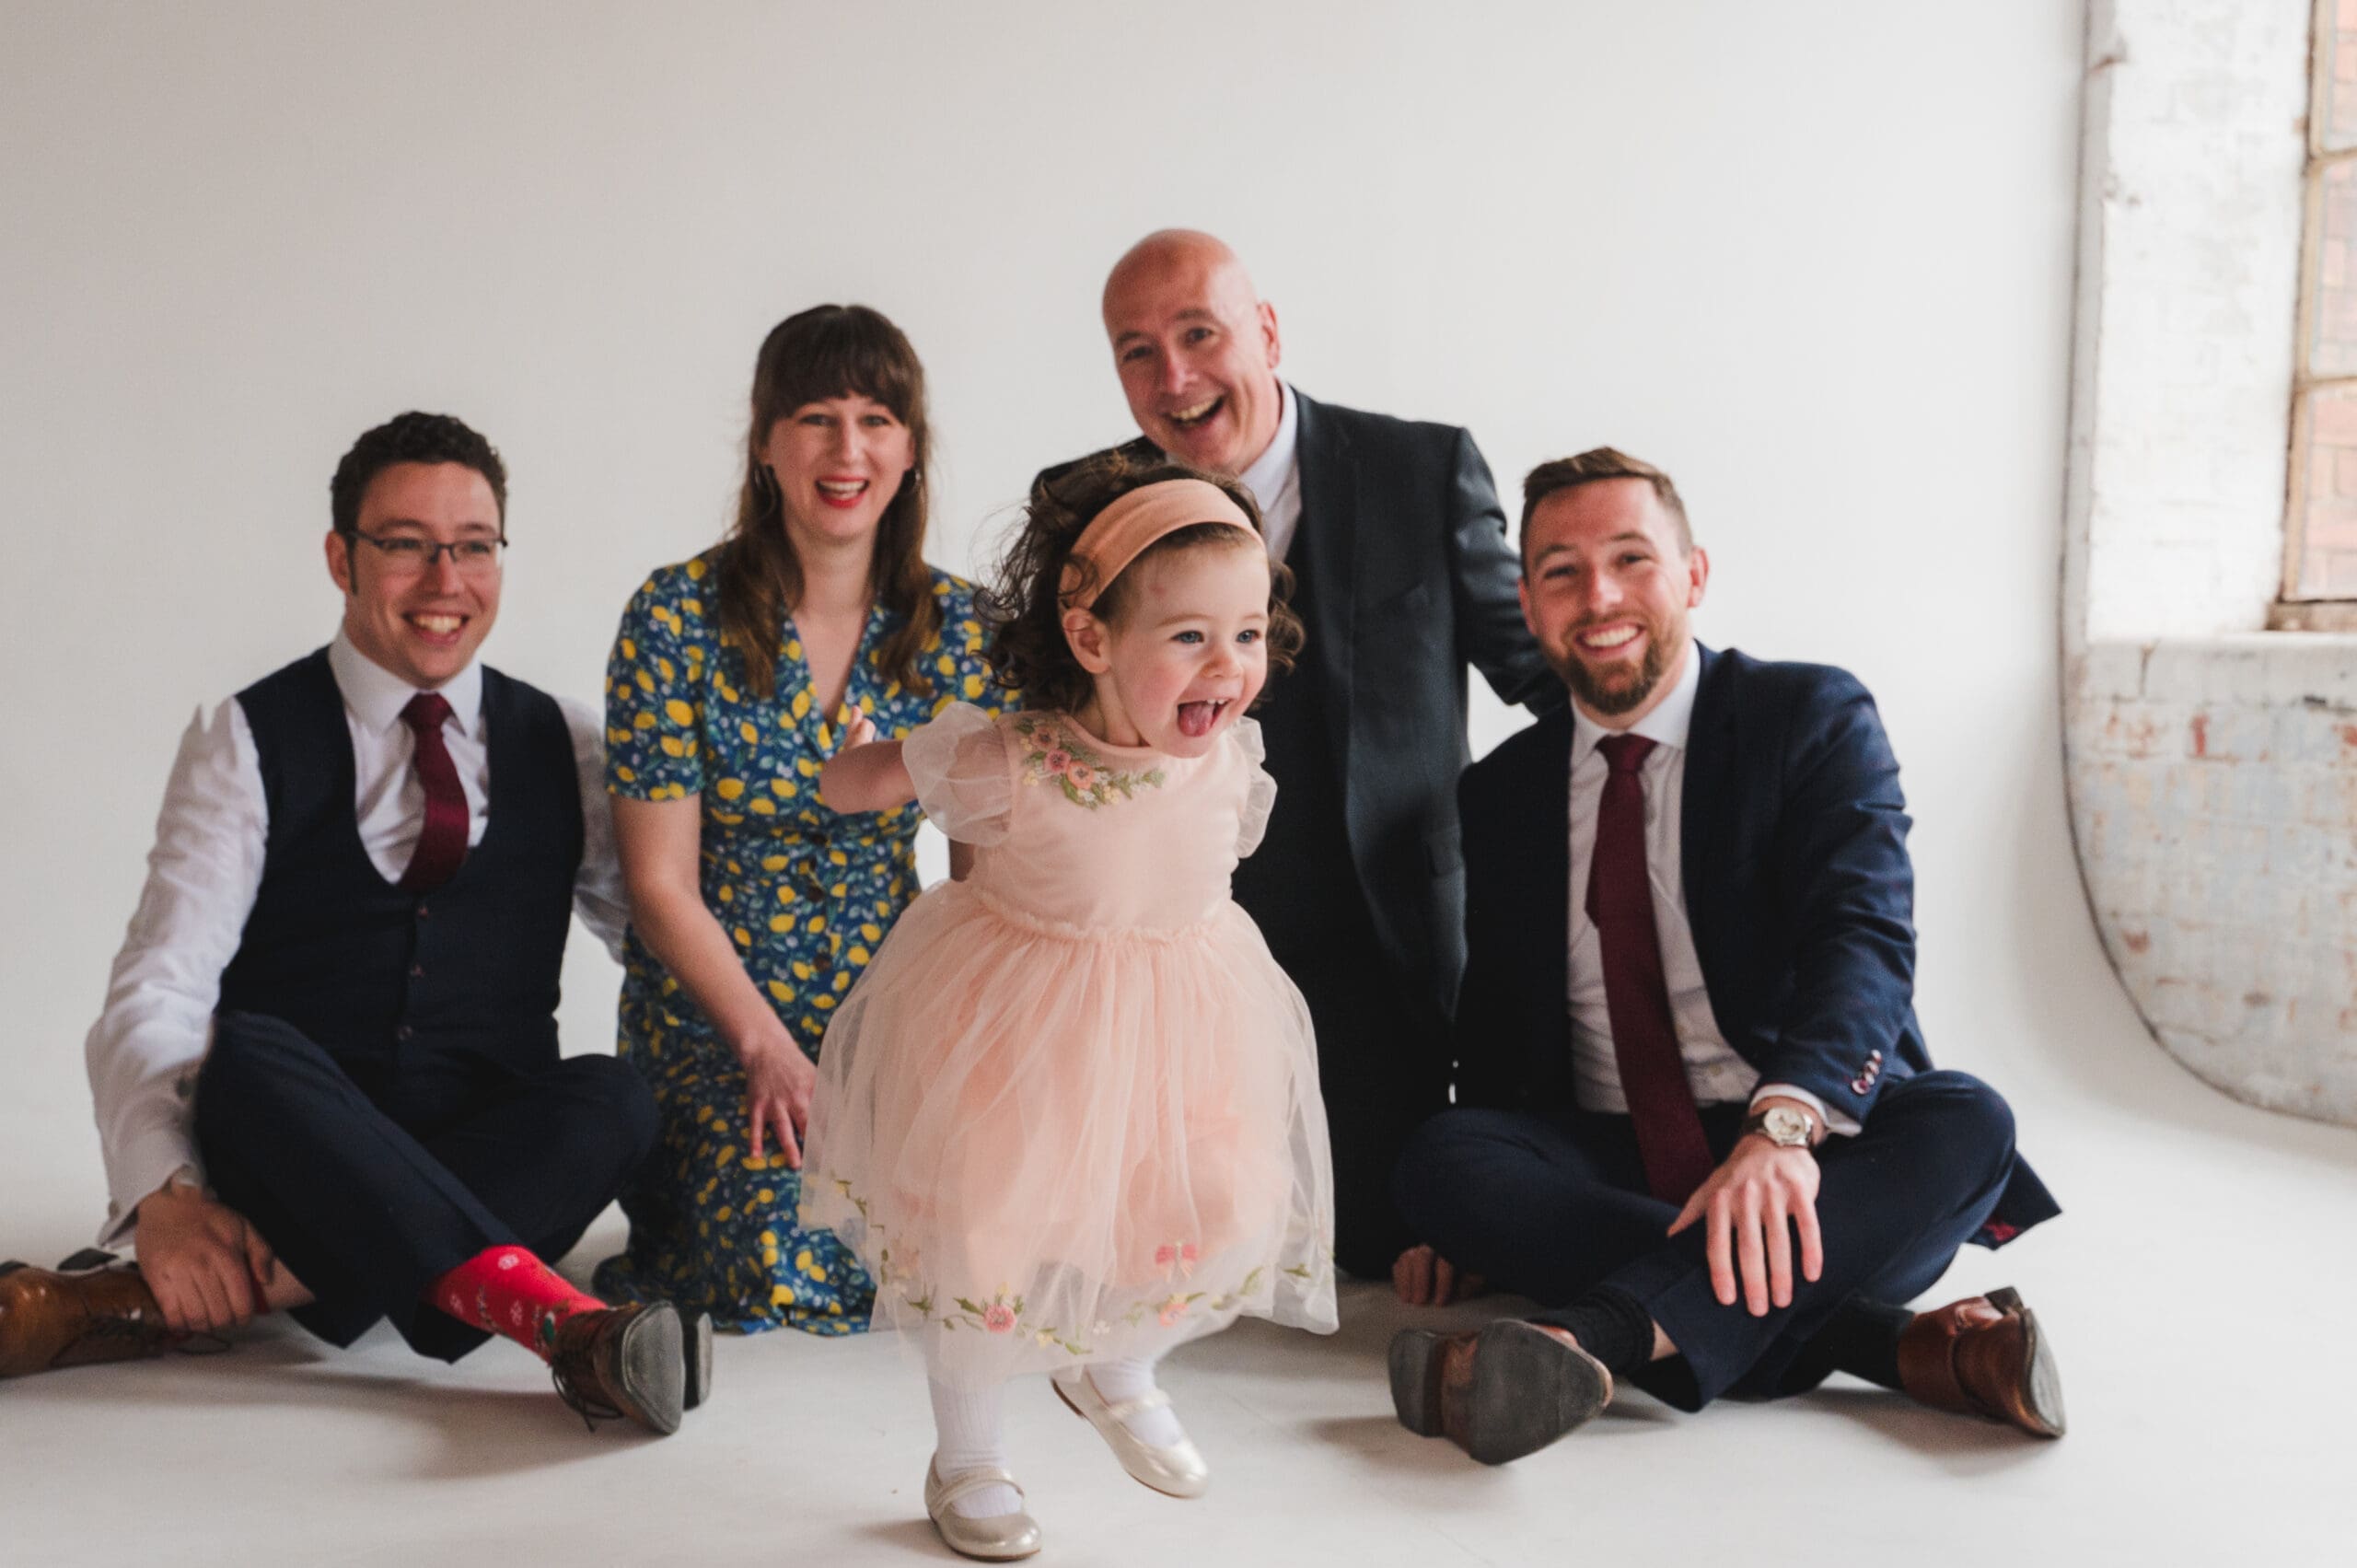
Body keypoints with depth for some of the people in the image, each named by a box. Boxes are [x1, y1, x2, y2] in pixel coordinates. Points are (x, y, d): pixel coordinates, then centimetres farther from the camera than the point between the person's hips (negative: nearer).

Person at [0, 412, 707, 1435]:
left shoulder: (561, 745, 13)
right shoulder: (250, 741, 3)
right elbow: (156, 990, -8)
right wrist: (165, 1195, -24)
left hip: (496, 1155, 2)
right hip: (289, 1151, -2)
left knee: (613, 1097, -30)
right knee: (246, 1051, -33)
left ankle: (159, 1306, -35)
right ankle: (544, 1310, -48)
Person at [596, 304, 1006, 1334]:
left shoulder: (959, 629, 0)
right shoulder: (677, 618, -9)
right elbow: (661, 884, -9)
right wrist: (769, 1050, -17)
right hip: (712, 1014, -3)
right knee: (797, 1275, -25)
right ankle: (672, 1188, 9)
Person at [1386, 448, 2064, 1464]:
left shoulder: (1816, 721, -1)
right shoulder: (1502, 793, 11)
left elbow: (1865, 935, -18)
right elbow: (1494, 1027, 14)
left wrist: (1783, 1123, -38)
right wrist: (1470, 1223, -6)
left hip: (1820, 1157, -2)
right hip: (1608, 1168, 3)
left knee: (1967, 1124, -31)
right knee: (1441, 1158, -26)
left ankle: (1588, 1337, -47)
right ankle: (1900, 1343, -32)